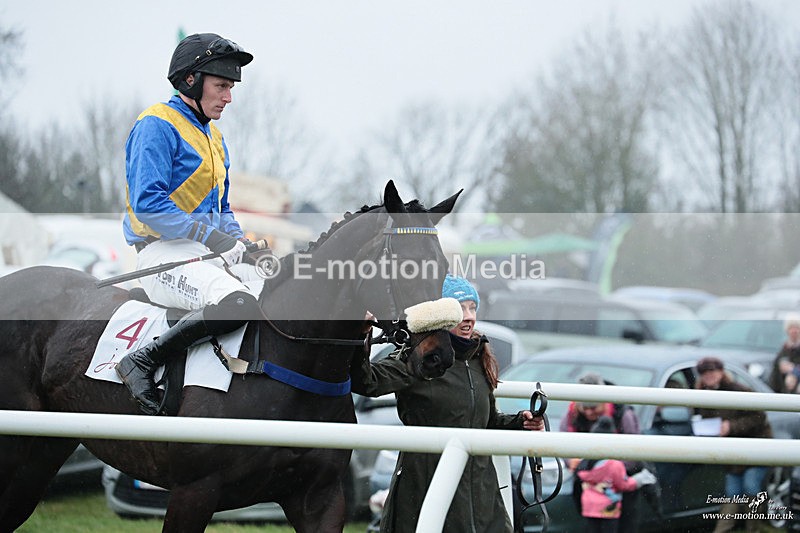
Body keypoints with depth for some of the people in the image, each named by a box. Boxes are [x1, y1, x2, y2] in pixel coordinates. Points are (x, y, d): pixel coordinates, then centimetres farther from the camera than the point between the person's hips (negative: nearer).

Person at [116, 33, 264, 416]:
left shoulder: (214, 137, 22)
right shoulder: (157, 125, -7)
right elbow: (147, 204, -17)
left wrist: (240, 242, 6)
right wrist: (209, 234, -18)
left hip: (210, 252, 9)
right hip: (164, 253, -9)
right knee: (238, 303, -34)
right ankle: (141, 363, -24)